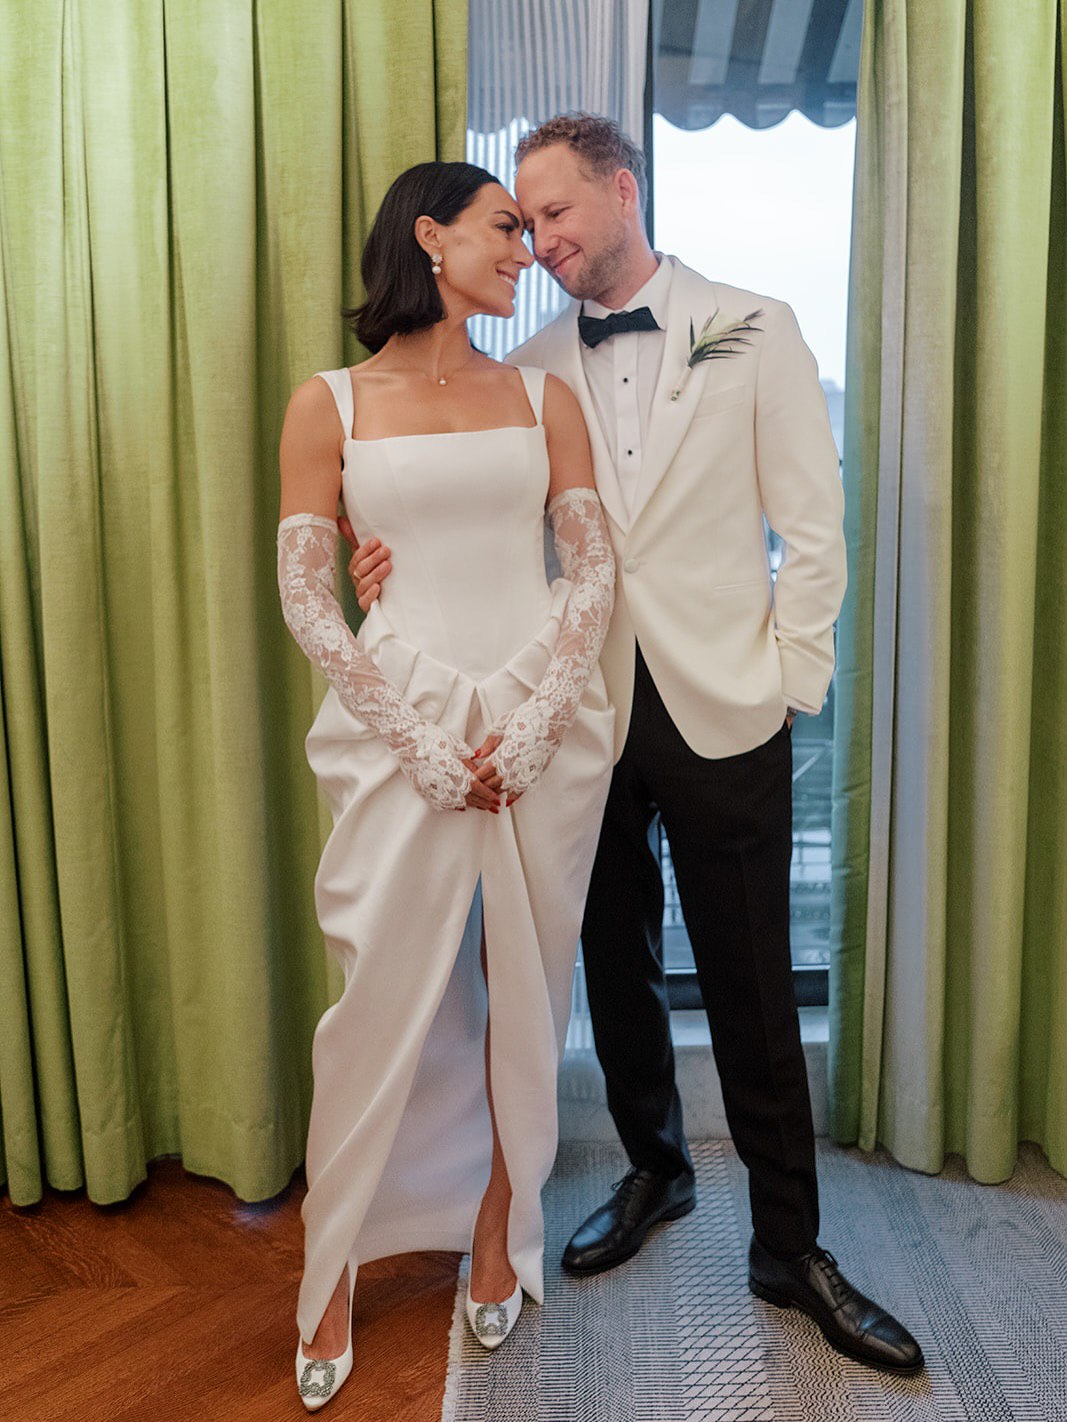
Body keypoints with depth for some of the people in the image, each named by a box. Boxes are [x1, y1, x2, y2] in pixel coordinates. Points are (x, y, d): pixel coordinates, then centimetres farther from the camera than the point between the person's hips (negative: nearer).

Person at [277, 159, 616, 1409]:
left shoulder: (543, 394, 11)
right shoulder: (330, 403, 4)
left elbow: (593, 566, 4)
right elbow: (304, 598, -1)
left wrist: (531, 723, -8)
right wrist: (425, 740, -9)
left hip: (545, 726, 3)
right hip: (404, 728, -2)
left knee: (525, 989, 9)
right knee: (383, 999, 1)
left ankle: (498, 1228, 31)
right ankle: (333, 1272, 22)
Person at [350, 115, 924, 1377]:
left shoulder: (750, 331, 1)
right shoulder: (531, 368, 9)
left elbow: (811, 525, 0)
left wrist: (787, 682, -5)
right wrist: (409, 555, -15)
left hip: (721, 711, -3)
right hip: (588, 710, 3)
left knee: (750, 988, 3)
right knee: (615, 965, 14)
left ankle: (788, 1246, 21)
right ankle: (653, 1170, 37)